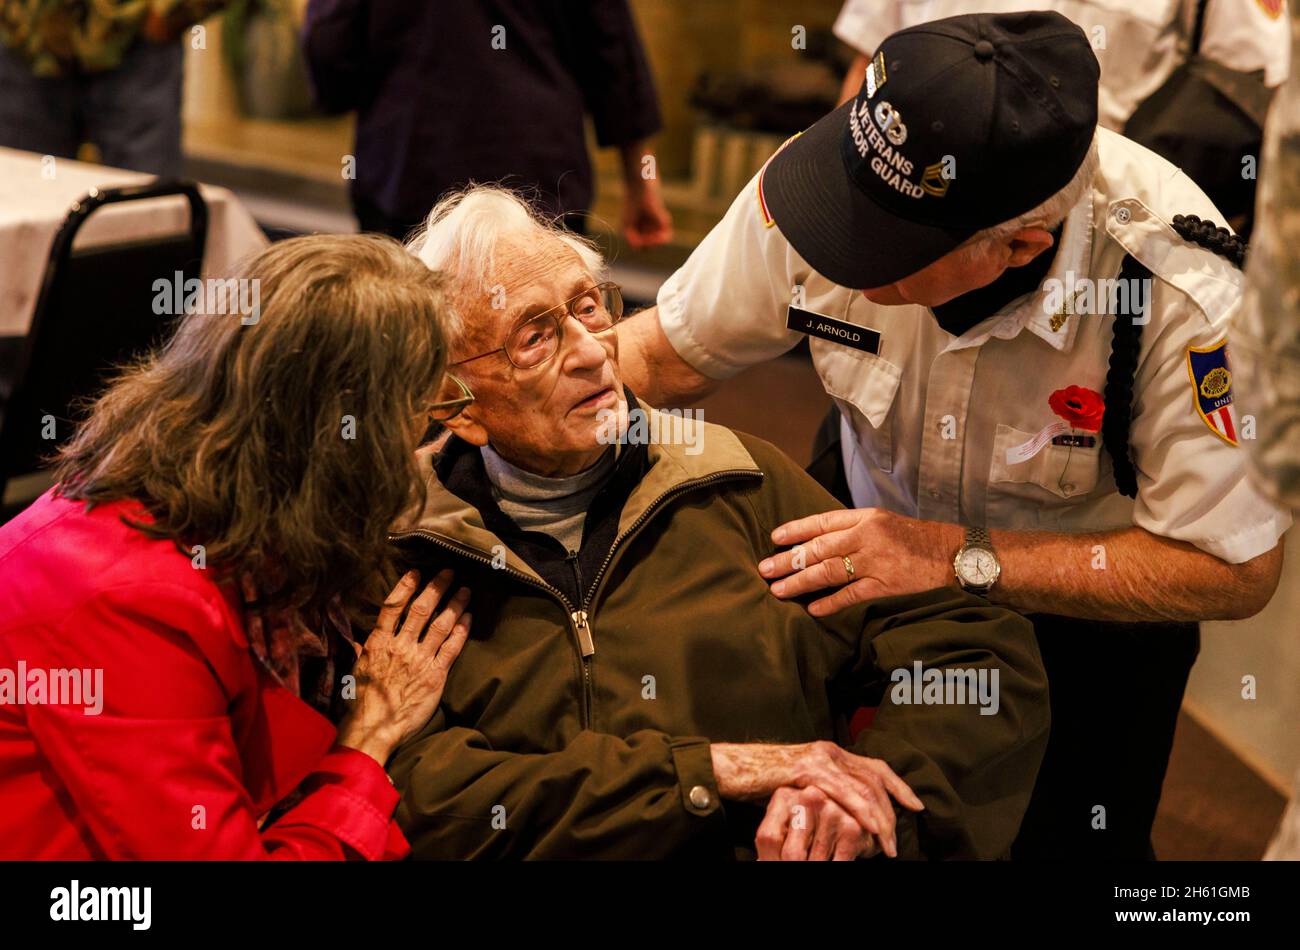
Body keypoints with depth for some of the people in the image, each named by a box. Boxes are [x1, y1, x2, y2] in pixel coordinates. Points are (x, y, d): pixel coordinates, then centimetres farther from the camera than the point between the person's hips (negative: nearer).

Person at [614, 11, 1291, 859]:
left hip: (1089, 591, -2)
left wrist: (958, 558, -33)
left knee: (1067, 840, 1)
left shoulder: (1180, 293, -37)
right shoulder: (818, 180, -26)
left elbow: (1237, 570, -28)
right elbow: (667, 352, -9)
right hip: (877, 521, 3)